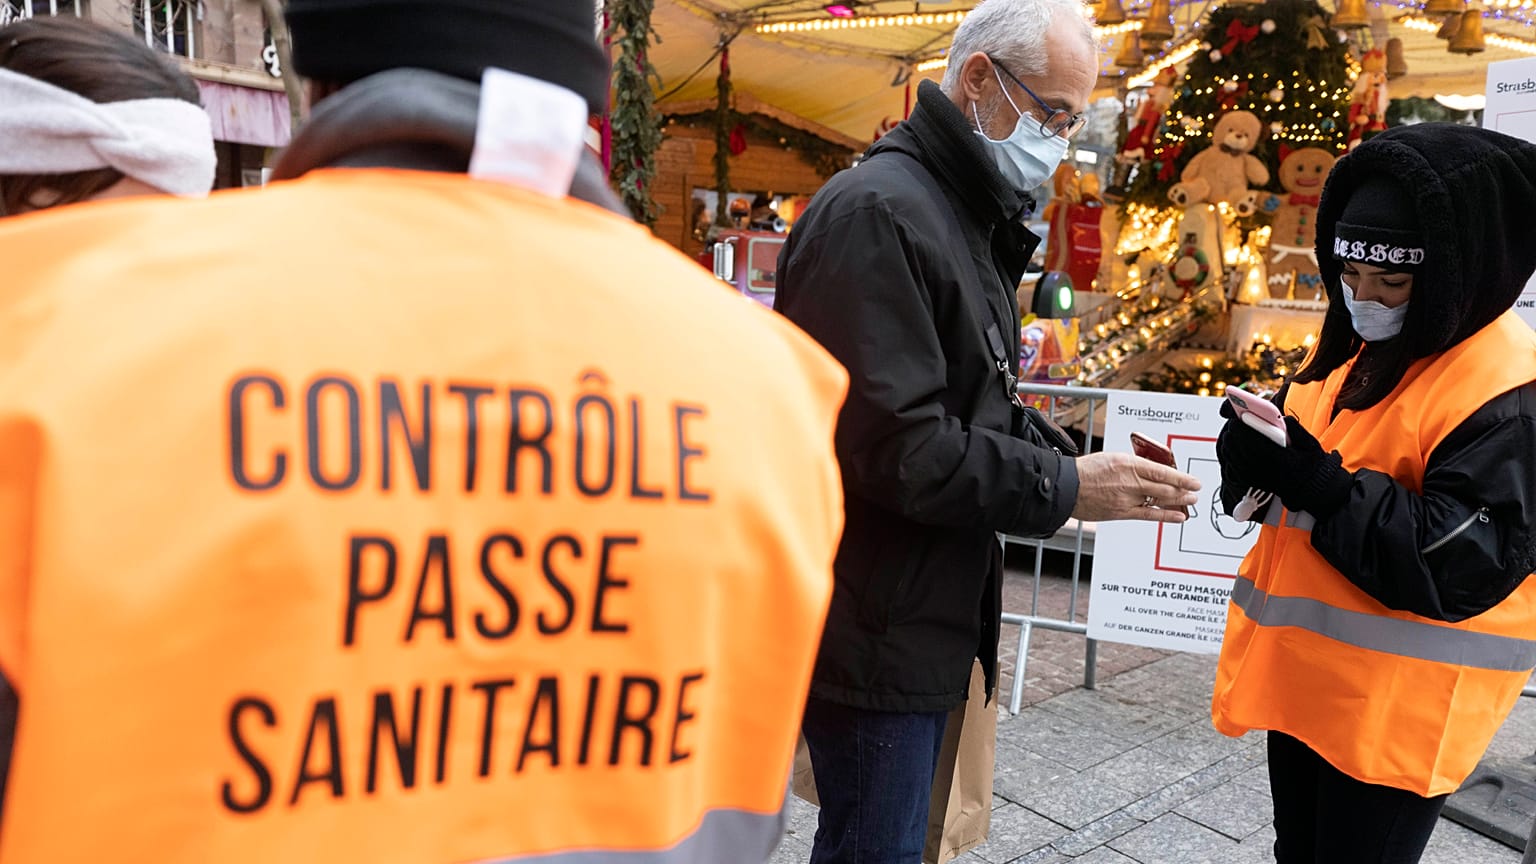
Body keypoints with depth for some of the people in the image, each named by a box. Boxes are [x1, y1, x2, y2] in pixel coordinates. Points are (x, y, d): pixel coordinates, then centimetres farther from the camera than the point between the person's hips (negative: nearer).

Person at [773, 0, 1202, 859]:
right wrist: (1066, 489, -17)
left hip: (928, 617, 10)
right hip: (875, 633, -10)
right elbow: (898, 447, -25)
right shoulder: (878, 213, -19)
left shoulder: (974, 220, 15)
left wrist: (1084, 463, 3)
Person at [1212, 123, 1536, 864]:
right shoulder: (1351, 348, 8)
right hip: (1301, 672, 8)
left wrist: (1317, 483, -29)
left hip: (1398, 703, -7)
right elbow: (1290, 467, 12)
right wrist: (1254, 454, -12)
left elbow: (1462, 566, -24)